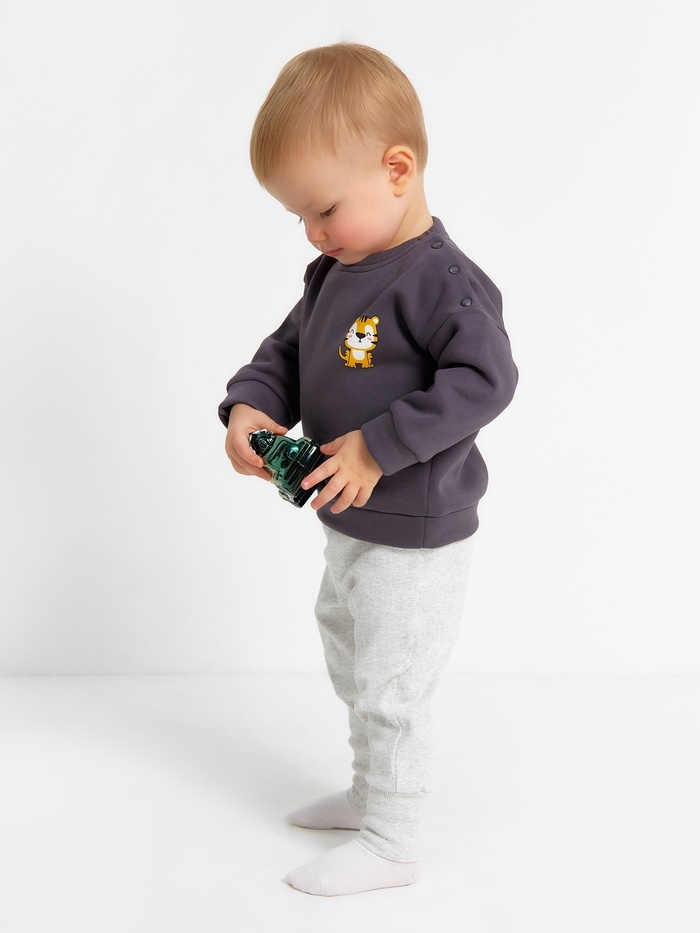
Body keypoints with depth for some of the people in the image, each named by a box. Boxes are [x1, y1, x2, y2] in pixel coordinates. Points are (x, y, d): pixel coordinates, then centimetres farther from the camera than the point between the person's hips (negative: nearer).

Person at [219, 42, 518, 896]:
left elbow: (484, 379, -29)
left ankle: (390, 843, 19)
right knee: (351, 669, 25)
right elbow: (286, 351, 13)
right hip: (349, 528, 10)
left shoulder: (441, 280, -22)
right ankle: (372, 790, 45)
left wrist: (379, 446, -30)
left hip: (418, 541, -9)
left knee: (391, 689, 2)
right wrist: (248, 405, -7)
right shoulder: (334, 274, 5)